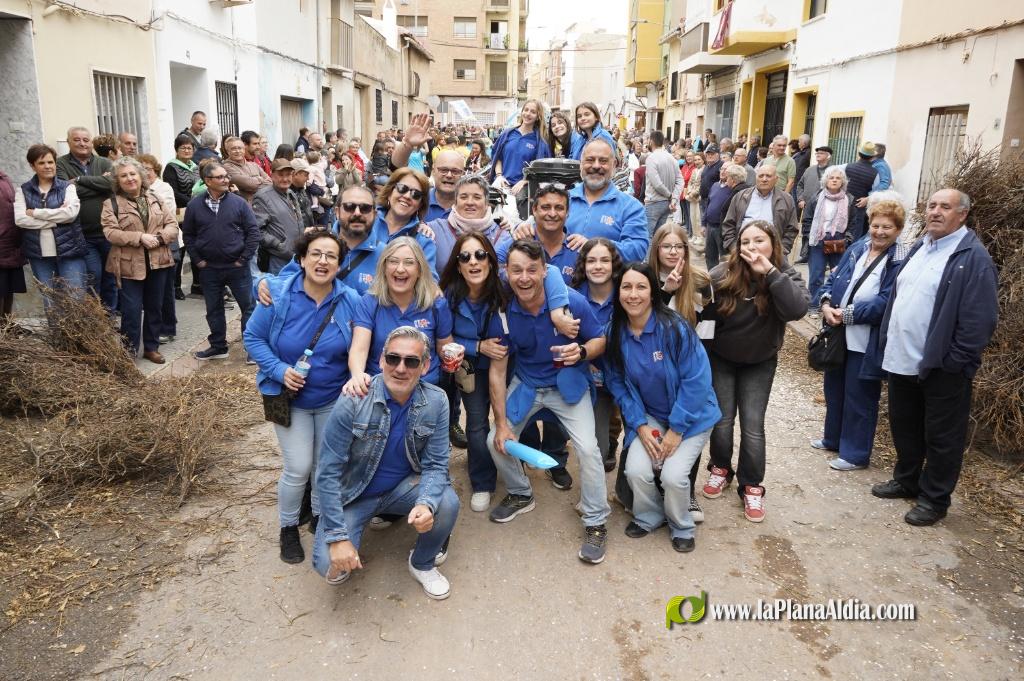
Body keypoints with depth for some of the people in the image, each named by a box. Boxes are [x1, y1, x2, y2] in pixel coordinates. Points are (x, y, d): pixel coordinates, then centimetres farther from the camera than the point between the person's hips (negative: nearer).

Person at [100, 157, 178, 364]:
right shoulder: (112, 204, -3)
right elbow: (111, 232, -13)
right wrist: (140, 237, -22)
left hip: (158, 262, 4)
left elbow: (172, 224, 5)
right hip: (129, 265, -4)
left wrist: (160, 237, -14)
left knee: (155, 307, 12)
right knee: (132, 310, -3)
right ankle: (130, 351, 9)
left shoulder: (155, 199, 10)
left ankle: (152, 347, 25)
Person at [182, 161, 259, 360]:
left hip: (237, 267, -2)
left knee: (249, 306, 2)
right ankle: (218, 346, 27)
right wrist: (197, 260, 1)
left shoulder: (238, 202, -4)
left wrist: (244, 258, -7)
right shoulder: (194, 205, 1)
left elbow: (253, 231, -4)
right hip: (209, 269, 2)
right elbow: (188, 235, 8)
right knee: (213, 310, 13)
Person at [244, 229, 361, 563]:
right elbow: (253, 338, -8)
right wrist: (279, 370, -21)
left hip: (334, 400, 2)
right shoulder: (278, 294, -16)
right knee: (298, 468, -4)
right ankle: (288, 529, 22)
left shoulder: (351, 301, -13)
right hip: (290, 398, -2)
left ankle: (320, 517, 39)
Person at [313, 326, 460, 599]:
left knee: (447, 503, -27)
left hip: (405, 486, 3)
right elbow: (328, 472, -20)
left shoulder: (435, 402, -15)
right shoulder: (354, 402, -23)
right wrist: (338, 537, -24)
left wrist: (426, 503, -33)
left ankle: (423, 564, 5)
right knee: (330, 565, -24)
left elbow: (435, 464, -11)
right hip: (354, 492, -2)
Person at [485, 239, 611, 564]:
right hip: (525, 384, 3)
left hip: (568, 383, -3)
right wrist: (501, 424, -11)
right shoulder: (503, 312, -17)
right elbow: (497, 370, -10)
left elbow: (600, 340, -8)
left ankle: (596, 523, 3)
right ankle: (521, 495, 27)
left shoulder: (572, 302, -23)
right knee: (496, 441, -5)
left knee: (587, 447, -19)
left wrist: (581, 351, -33)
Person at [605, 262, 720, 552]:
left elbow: (696, 381, -20)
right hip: (649, 415, 3)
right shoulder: (616, 332, -10)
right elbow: (618, 383, -1)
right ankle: (648, 517, 16)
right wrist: (639, 425, -11)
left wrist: (676, 430, -17)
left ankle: (682, 527, 14)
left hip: (691, 415, -3)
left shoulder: (674, 328, -24)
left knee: (673, 475, -20)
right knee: (636, 470, -18)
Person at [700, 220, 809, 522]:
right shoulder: (721, 276, -20)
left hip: (760, 363, 1)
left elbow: (797, 309, -35)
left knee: (753, 425, -3)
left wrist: (770, 272, -37)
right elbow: (702, 313, -15)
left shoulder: (785, 275, -16)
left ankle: (752, 486, 15)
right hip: (721, 360, 0)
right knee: (722, 420, 1)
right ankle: (720, 469, 29)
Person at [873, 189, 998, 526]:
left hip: (941, 367, -8)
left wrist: (956, 361, -18)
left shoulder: (974, 258, -14)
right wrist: (886, 342, 12)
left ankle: (934, 499, 21)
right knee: (903, 426, 20)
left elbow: (980, 318, -18)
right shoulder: (919, 248, 12)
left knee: (941, 436, 7)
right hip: (902, 360, 8)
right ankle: (906, 480, 39)